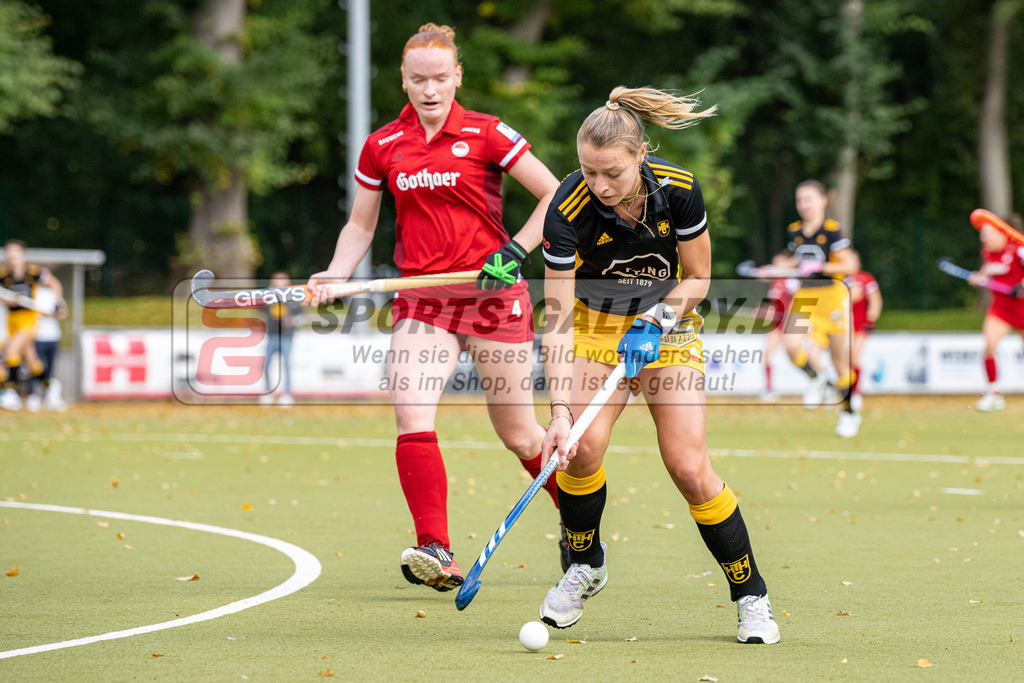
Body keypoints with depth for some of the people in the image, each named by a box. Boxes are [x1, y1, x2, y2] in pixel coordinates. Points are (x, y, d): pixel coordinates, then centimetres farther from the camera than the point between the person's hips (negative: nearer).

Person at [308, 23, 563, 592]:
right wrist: (334, 275, -2)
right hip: (421, 301, 3)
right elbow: (359, 226, 15)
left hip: (492, 296, -3)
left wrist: (516, 251, -13)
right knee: (411, 415, -20)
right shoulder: (381, 147, 5)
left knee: (518, 434, 5)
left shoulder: (486, 134, -5)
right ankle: (437, 554, -23)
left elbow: (555, 194, -2)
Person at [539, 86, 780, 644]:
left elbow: (697, 277, -6)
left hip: (668, 325, 0)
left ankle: (751, 597, 5)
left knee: (690, 469, -12)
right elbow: (557, 319, -27)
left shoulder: (677, 191, -23)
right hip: (596, 324, 0)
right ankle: (585, 566, 6)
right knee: (583, 447, -22)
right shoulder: (568, 210, -27)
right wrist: (560, 412, -36)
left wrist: (656, 320, -24)